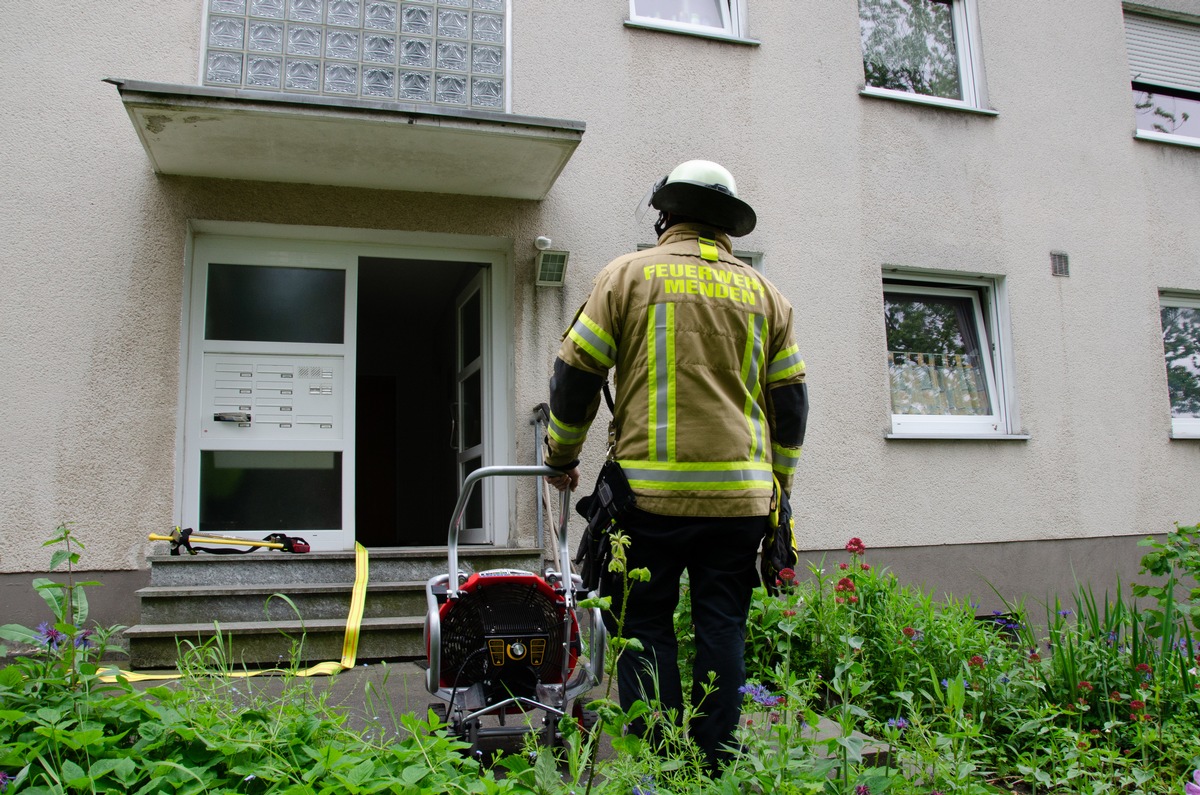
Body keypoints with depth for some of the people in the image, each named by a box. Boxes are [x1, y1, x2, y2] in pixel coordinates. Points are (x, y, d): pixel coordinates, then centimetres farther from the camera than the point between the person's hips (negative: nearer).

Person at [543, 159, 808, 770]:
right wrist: (777, 483, 23)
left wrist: (561, 456, 16)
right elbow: (790, 400, 14)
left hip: (651, 490, -3)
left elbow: (575, 373, 3)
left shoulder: (628, 274, 4)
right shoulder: (763, 292, 14)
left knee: (646, 627, 5)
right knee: (722, 628, 10)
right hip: (740, 493, 3)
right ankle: (714, 763, 17)